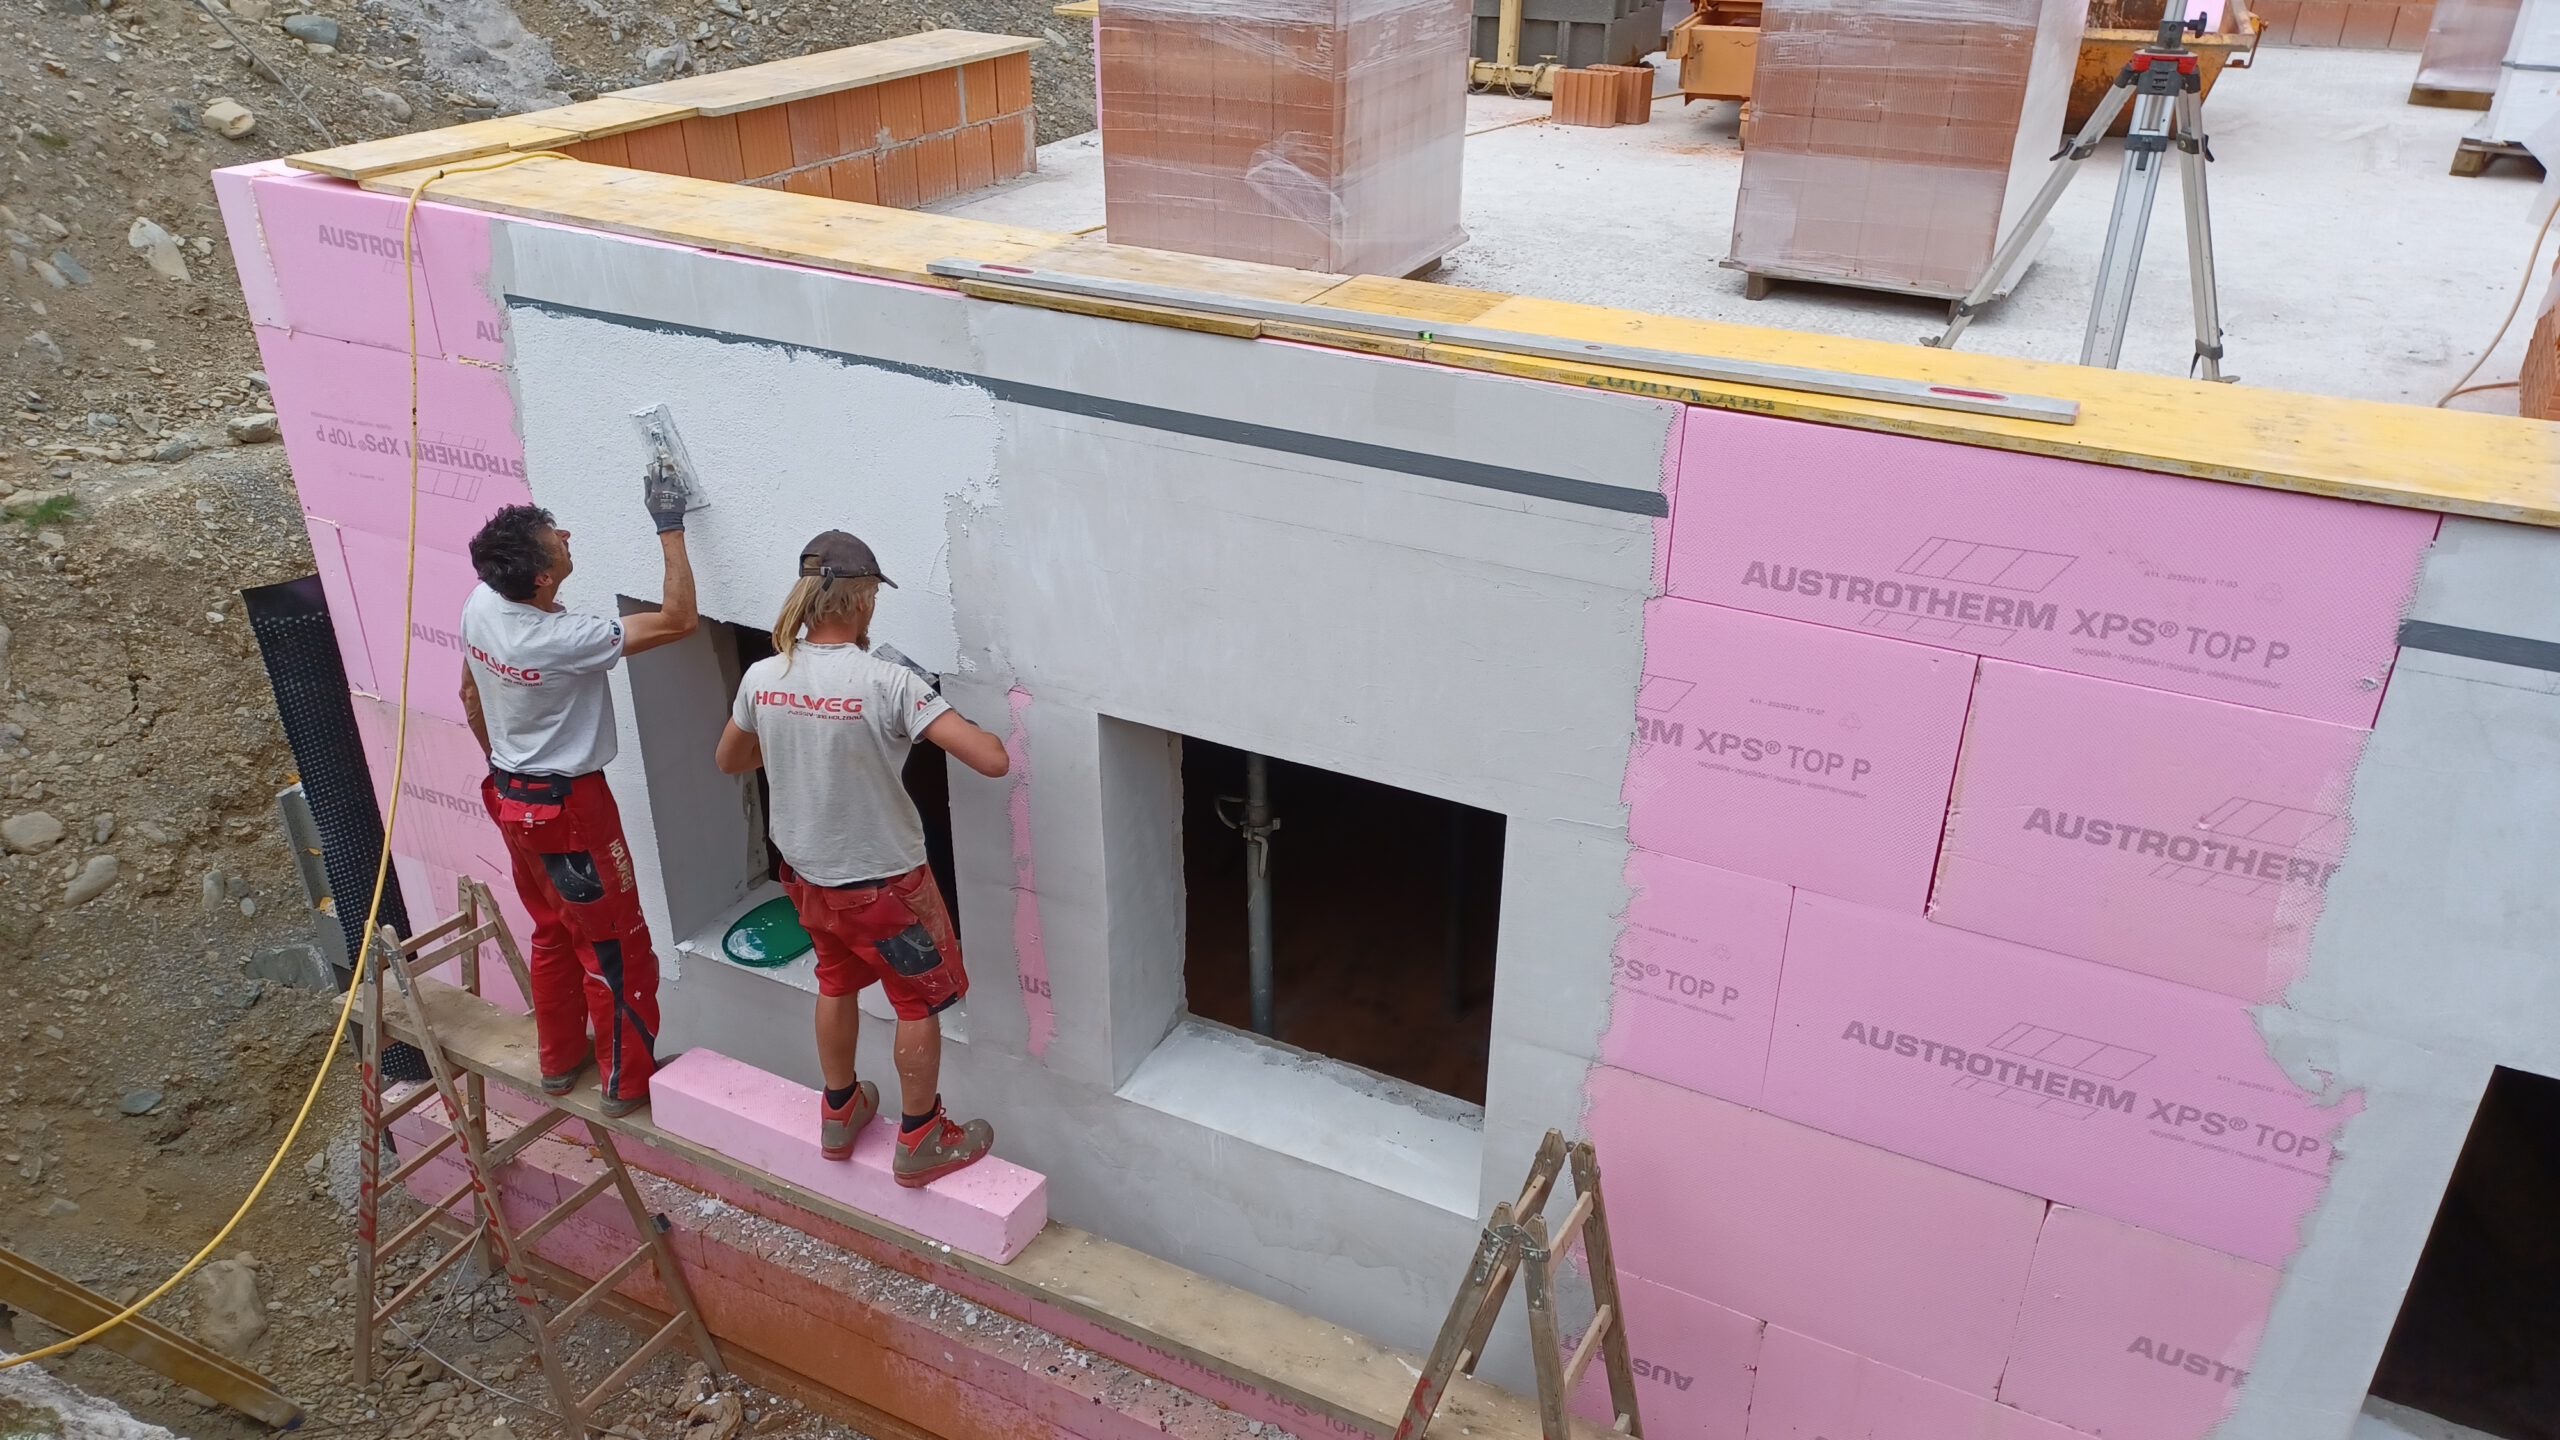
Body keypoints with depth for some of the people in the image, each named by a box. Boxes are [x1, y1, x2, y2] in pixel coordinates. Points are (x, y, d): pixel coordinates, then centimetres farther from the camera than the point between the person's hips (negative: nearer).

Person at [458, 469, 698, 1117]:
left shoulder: (480, 605, -7)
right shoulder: (566, 640, -31)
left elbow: (471, 697, 9)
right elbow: (679, 620, -29)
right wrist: (670, 527, -24)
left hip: (510, 796, 8)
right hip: (569, 808, -8)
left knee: (553, 931, 24)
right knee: (615, 946, 7)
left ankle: (560, 1060, 38)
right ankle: (628, 1080, 19)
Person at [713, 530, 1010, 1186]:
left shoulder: (762, 677, -10)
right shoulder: (888, 681, -27)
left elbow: (729, 761, 10)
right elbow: (991, 759, -31)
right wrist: (949, 721, -9)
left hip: (806, 874, 6)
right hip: (883, 882, -5)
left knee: (836, 984, 29)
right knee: (919, 1005, 16)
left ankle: (839, 1114, 46)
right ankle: (919, 1142, 30)